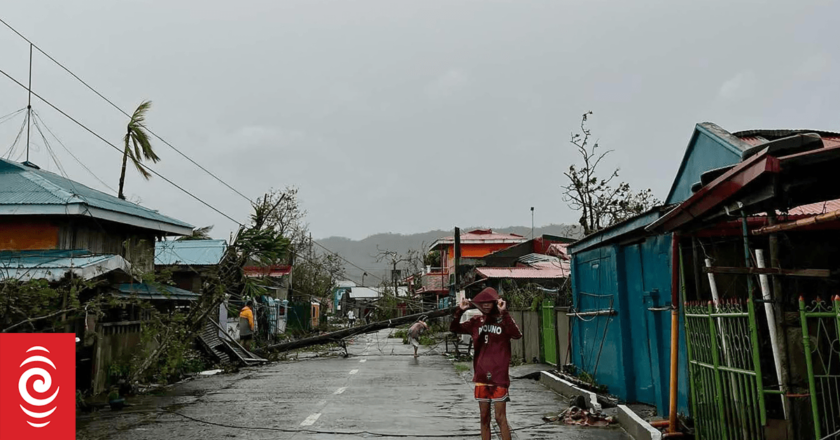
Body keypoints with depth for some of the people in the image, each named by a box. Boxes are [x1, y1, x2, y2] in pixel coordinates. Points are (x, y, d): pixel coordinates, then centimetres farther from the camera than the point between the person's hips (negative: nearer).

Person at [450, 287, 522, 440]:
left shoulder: (503, 320, -5)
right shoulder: (476, 322, 7)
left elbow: (517, 334, -23)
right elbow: (454, 328, 4)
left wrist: (504, 313, -30)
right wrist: (459, 311, -11)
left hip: (499, 376, -4)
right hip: (481, 377, 4)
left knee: (500, 418, -1)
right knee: (484, 418, 12)